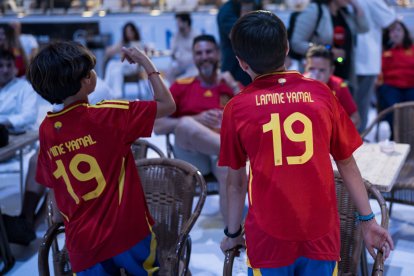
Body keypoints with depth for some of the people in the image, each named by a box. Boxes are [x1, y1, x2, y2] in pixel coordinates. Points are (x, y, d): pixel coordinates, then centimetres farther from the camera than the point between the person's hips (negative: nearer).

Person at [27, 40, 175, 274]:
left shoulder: (46, 130, -1)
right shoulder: (108, 115, -15)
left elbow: (50, 184, 8)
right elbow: (168, 105, -7)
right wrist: (146, 63, 2)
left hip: (81, 240, 3)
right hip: (127, 232, -3)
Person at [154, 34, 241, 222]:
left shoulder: (232, 86, 19)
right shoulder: (181, 86, 16)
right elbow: (158, 127, 7)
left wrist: (234, 87, 2)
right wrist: (197, 120, -6)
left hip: (223, 151, 0)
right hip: (191, 154, 0)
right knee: (185, 124, -33)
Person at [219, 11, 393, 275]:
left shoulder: (237, 107, -4)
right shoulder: (321, 93, -1)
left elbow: (236, 181, 3)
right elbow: (347, 162, 5)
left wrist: (233, 233, 16)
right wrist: (368, 220, 13)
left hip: (269, 237, -1)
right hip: (322, 234, 1)